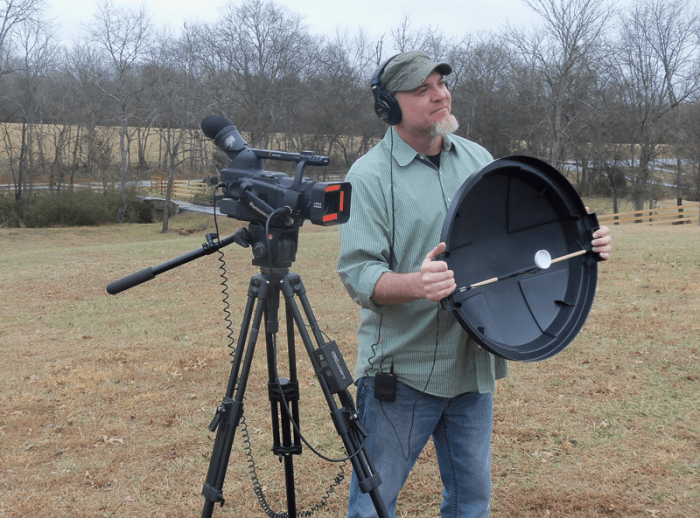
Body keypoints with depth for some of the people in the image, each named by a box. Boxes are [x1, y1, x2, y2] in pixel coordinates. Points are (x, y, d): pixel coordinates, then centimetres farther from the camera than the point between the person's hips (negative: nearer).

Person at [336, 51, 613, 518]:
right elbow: (357, 273, -16)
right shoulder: (369, 175, -10)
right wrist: (414, 283, -35)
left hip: (475, 368, 6)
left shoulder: (478, 158, 9)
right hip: (402, 372, -5)